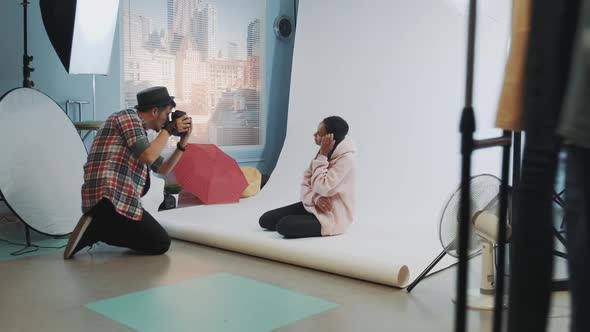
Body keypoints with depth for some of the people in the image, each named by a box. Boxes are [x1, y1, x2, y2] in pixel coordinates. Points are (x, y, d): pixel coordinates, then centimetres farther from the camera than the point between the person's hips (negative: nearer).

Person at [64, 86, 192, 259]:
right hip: (111, 198, -10)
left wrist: (183, 142, 19)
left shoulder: (140, 132, 25)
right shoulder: (129, 117, -1)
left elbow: (163, 169, 29)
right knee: (161, 243, -3)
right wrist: (169, 129, -1)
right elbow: (148, 156, -14)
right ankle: (97, 229, -9)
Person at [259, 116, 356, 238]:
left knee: (284, 225, -28)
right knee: (265, 220, -1)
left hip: (332, 215, -8)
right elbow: (306, 184, 2)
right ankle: (310, 223, 8)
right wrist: (316, 199, -20)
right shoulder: (324, 152, 5)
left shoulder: (346, 158, -21)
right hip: (314, 205, 8)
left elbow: (322, 188, -26)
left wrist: (322, 156, -21)